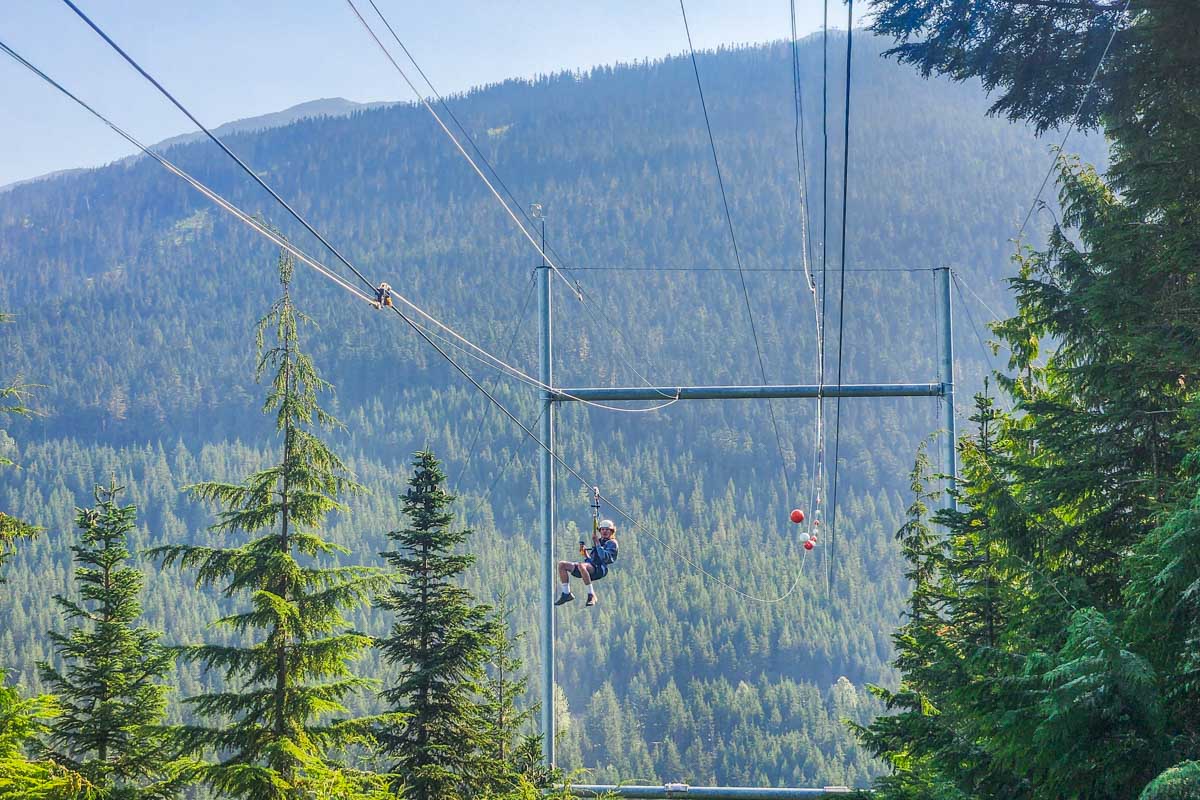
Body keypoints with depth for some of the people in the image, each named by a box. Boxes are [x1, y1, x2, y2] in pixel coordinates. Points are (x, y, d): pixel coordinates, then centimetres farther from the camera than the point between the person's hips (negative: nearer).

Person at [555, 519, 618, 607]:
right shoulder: (599, 541, 29)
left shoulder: (612, 543, 4)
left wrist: (597, 544, -12)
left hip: (600, 569, -8)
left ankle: (591, 595, -33)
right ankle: (566, 593, -2)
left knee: (581, 565, -41)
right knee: (562, 564, -2)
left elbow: (605, 557, -14)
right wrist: (585, 554, 11)